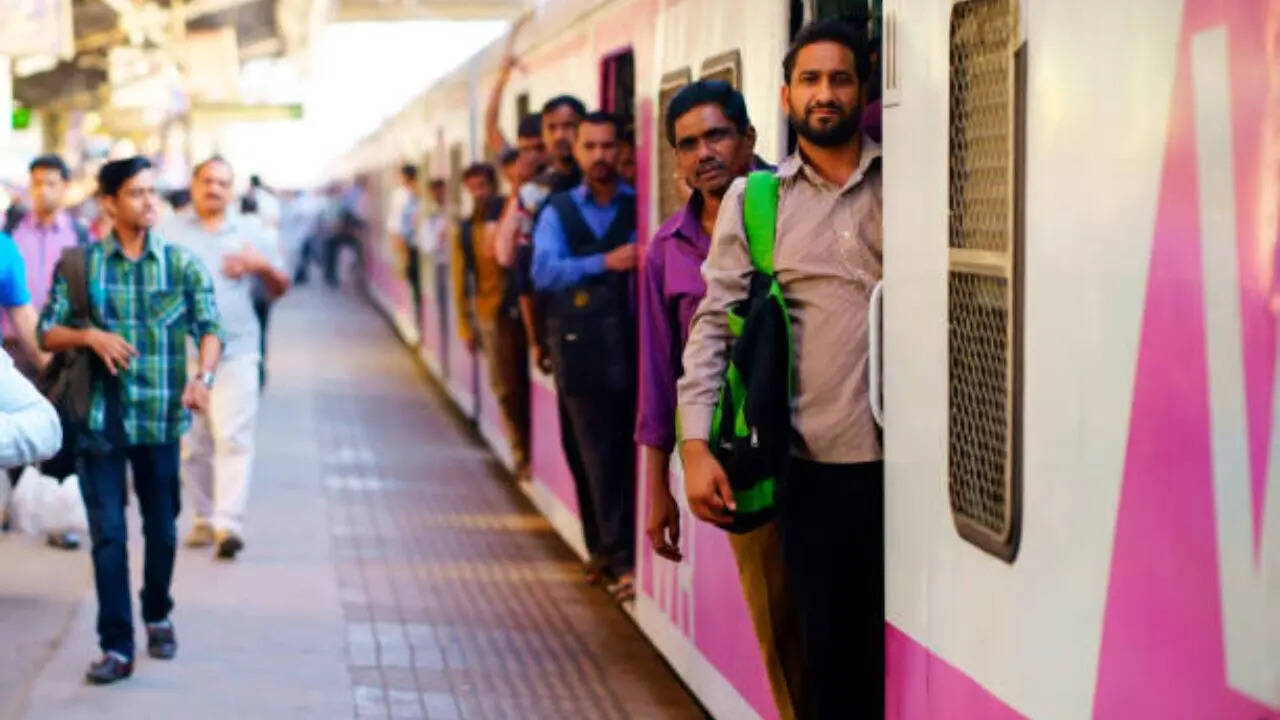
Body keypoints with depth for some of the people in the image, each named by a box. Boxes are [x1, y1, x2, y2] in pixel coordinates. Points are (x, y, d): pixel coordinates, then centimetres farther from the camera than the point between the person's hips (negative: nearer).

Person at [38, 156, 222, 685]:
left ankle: (157, 616, 35)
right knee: (107, 535, -5)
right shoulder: (81, 264, 3)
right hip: (101, 418, -1)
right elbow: (48, 333, 4)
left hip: (161, 418, 1)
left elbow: (209, 327, -3)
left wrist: (202, 375, -23)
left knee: (161, 529, 13)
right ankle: (116, 647, -3)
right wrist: (89, 335, -16)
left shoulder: (182, 264, 3)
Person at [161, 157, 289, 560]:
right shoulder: (169, 232, 11)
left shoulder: (252, 233, 14)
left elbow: (280, 289, 17)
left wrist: (263, 267, -3)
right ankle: (205, 518, 18)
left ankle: (229, 523, -19)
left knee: (233, 438, -13)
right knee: (192, 444, 4)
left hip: (235, 352, -1)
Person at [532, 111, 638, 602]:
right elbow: (543, 271, -6)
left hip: (634, 349, -2)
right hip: (582, 352, 2)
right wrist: (604, 263, -18)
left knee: (635, 456, -2)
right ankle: (619, 558, 11)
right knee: (600, 459, 5)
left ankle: (631, 556, 7)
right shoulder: (559, 211, 9)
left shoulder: (639, 207, 5)